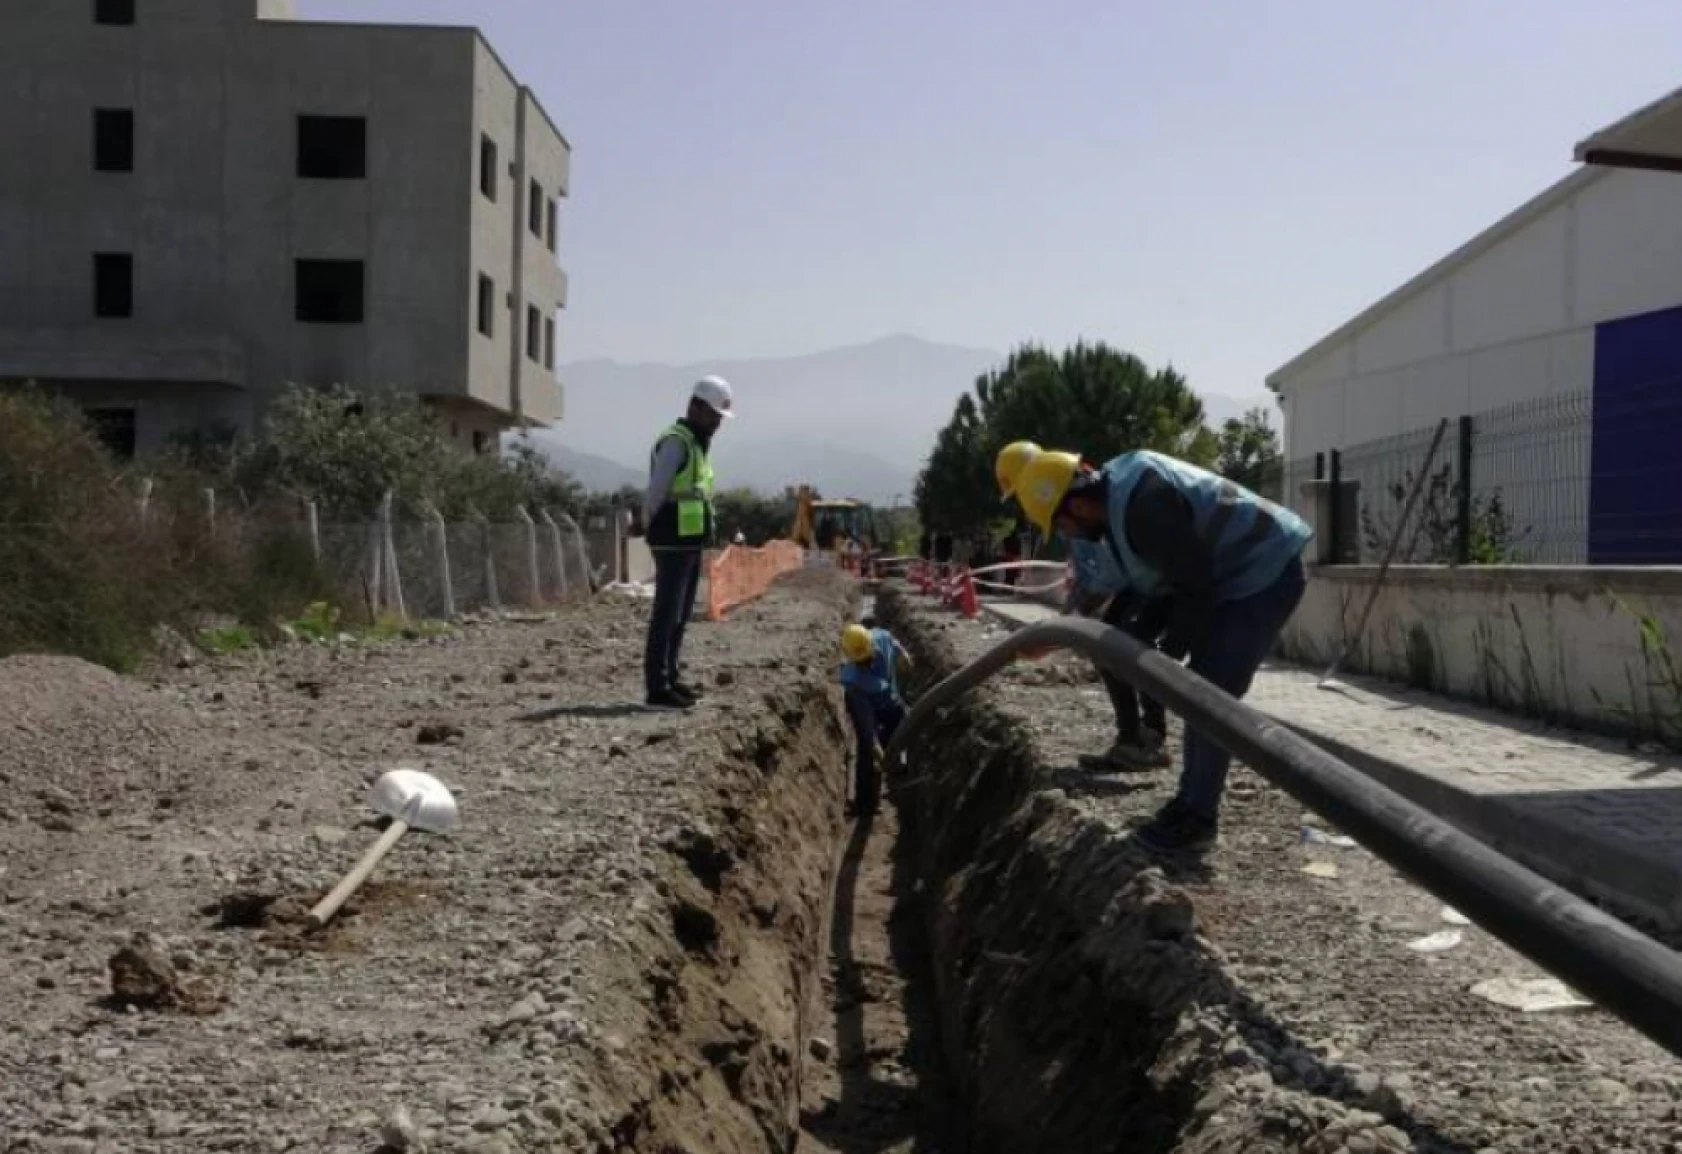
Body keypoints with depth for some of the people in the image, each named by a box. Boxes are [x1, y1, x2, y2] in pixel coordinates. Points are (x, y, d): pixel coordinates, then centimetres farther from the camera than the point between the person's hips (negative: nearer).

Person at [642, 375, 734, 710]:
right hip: (674, 543, -10)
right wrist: (651, 525, -10)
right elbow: (655, 493, -17)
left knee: (681, 615, 15)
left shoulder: (699, 444, 17)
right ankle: (657, 689, -6)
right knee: (667, 614, -8)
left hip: (691, 542, 10)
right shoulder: (676, 442, -13)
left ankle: (670, 678, 24)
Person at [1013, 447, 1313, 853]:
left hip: (1265, 573, -11)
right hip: (1241, 575, 11)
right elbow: (1152, 577, 15)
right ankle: (1192, 800, 23)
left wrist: (1169, 651, -11)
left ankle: (1198, 818, -4)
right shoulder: (1118, 493, 5)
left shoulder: (1141, 505, -29)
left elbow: (1195, 586, -23)